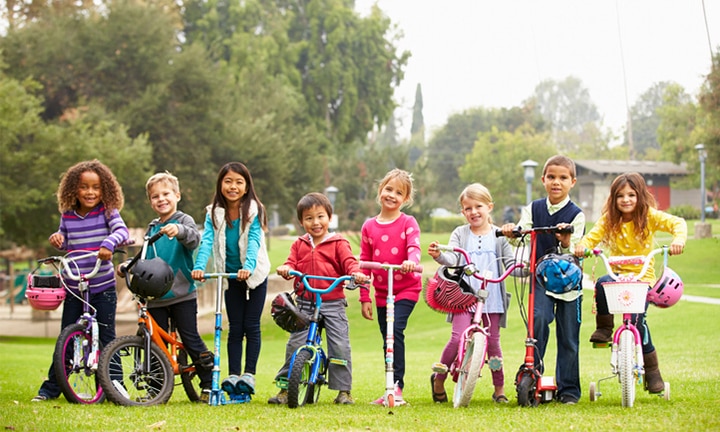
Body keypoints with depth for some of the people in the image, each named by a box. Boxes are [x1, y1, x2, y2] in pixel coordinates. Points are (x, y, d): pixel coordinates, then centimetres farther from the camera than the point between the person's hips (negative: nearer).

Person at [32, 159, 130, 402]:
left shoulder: (107, 212, -5)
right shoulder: (67, 216, 5)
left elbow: (122, 231, -21)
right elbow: (65, 246, 15)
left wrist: (109, 243, -40)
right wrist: (57, 240, -7)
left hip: (103, 288, -3)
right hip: (74, 288, 3)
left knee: (107, 340, 1)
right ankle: (51, 388, 15)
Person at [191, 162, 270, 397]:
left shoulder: (254, 210, -12)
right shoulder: (214, 213, -5)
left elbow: (254, 241, -24)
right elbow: (207, 241, -17)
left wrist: (248, 267, -41)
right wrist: (199, 266, -35)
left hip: (255, 274, -2)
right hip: (230, 275, 2)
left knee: (251, 326, -1)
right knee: (235, 327, 4)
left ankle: (249, 375, 2)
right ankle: (233, 375, 5)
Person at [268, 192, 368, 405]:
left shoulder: (338, 244, 3)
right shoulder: (299, 244, 13)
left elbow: (349, 261, -7)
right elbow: (292, 262, 5)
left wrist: (356, 272, -29)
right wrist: (286, 268, -19)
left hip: (333, 302, -2)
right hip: (305, 303, 2)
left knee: (340, 346, -8)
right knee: (295, 344, -2)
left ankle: (343, 390, 3)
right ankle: (285, 388, 7)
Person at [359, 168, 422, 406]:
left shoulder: (408, 223, -3)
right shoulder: (369, 226, 6)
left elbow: (414, 247, -19)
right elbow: (364, 263, 9)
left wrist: (411, 261, -43)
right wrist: (364, 298, 5)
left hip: (407, 289, -5)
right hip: (382, 292, 5)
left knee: (395, 331, -22)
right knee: (388, 340, 10)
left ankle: (397, 388, -20)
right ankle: (391, 390, 19)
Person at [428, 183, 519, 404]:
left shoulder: (499, 235, 7)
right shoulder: (460, 234, 7)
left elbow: (511, 265, 5)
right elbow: (452, 258, -8)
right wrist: (439, 255, -31)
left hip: (491, 298, 1)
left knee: (493, 341, 4)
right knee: (458, 337, -15)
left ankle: (499, 388, 17)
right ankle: (439, 378, 4)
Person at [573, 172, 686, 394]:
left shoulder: (649, 216, -5)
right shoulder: (609, 219, 2)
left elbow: (677, 223, -16)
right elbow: (594, 235, -8)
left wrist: (679, 239, -38)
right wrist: (582, 245, -32)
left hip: (643, 276, -2)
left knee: (637, 320, -18)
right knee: (602, 283, -34)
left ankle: (652, 372, 2)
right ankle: (604, 329, -12)